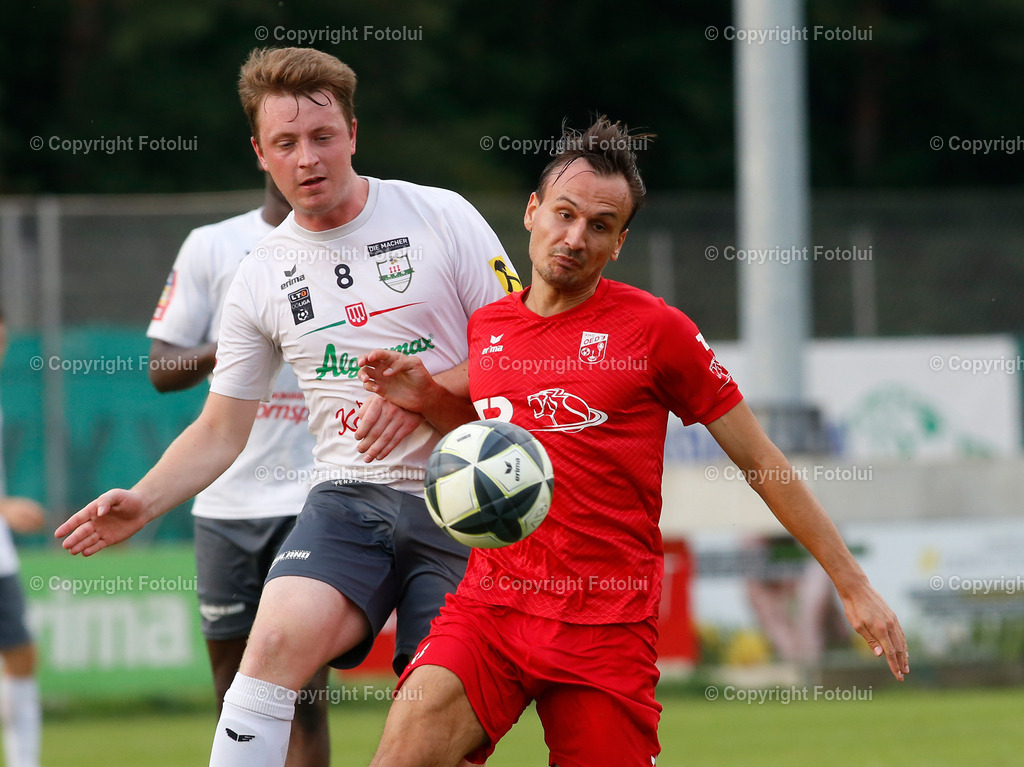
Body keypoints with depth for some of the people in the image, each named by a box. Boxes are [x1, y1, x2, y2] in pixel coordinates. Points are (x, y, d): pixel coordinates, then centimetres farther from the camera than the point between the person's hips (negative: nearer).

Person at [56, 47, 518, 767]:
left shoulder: (440, 217, 1)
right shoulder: (262, 276, 9)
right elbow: (220, 432, 15)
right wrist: (143, 502, -2)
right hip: (349, 493, 2)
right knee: (282, 636, -26)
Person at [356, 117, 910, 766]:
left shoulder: (655, 329, -2)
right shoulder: (486, 327, 11)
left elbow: (761, 462, 3)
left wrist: (855, 588, 3)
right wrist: (428, 399, 10)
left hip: (607, 626, -3)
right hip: (490, 605, 3)